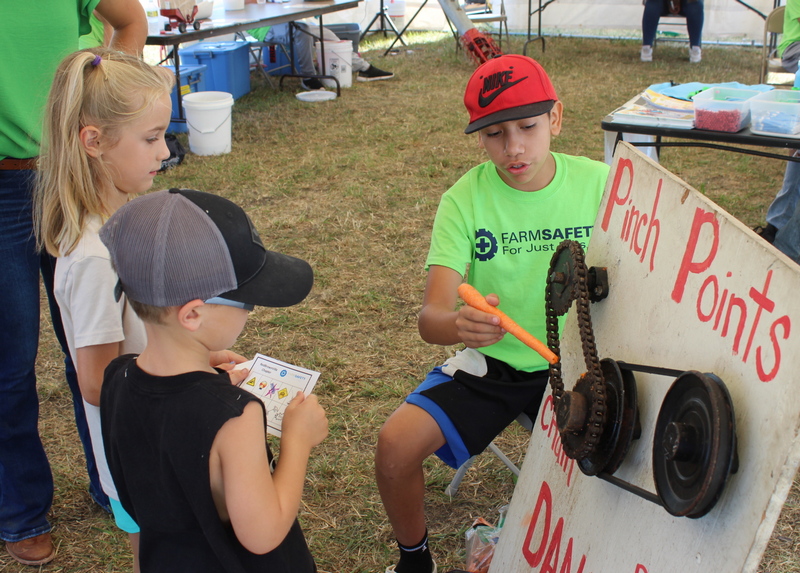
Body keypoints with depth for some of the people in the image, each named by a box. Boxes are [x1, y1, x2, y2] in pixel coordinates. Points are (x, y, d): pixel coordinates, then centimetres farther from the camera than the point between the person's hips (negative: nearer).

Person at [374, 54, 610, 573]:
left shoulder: (600, 183, -8)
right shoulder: (465, 200, -12)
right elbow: (431, 317, -21)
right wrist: (458, 325, -45)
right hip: (489, 362, 0)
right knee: (396, 444, -19)